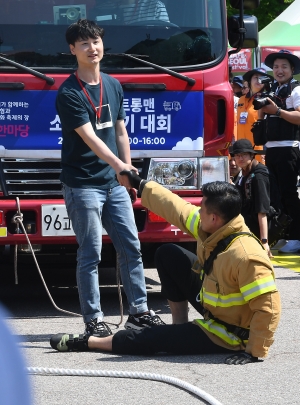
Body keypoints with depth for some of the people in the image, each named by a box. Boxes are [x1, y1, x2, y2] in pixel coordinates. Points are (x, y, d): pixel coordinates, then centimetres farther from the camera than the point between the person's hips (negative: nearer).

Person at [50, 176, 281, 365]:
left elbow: (269, 307, -37)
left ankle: (86, 343, 15)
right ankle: (180, 324, 13)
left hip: (228, 336, -9)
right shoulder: (212, 229, -11)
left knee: (152, 339, -7)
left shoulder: (245, 256, -36)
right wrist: (140, 185, 11)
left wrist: (254, 352, -35)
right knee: (168, 254, 10)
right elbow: (175, 208, 5)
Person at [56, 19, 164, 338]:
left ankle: (138, 311, 15)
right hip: (82, 184, -7)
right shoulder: (69, 93, -12)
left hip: (114, 183, 7)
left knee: (131, 247, 7)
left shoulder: (113, 86, 11)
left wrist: (128, 171, 11)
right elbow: (89, 138, -21)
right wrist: (119, 167, -32)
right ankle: (93, 321, 0)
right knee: (90, 254, -5)